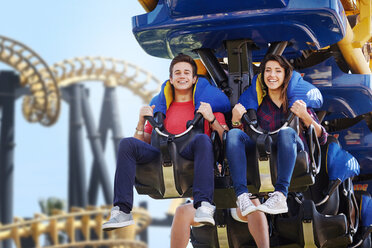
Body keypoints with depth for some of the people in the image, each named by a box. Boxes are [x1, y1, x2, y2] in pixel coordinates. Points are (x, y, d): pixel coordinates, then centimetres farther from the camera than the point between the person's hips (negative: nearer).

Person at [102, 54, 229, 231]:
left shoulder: (206, 105, 23)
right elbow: (143, 144, 25)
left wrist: (211, 119, -6)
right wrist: (141, 122, 8)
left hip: (191, 155, -2)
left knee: (202, 139, -35)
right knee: (127, 144, -22)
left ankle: (203, 206, -49)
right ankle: (122, 211, -31)